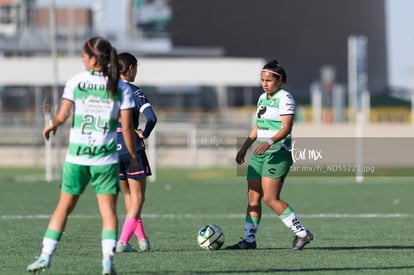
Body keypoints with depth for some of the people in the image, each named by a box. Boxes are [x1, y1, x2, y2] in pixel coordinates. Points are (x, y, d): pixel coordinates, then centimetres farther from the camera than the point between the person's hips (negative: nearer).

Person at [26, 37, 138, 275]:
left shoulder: (76, 82, -3)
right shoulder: (122, 88, -1)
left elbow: (63, 115, -9)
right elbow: (127, 127, -4)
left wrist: (52, 126, 13)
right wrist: (133, 157, 6)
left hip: (77, 156, 0)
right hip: (106, 158, 0)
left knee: (64, 207, 12)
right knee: (108, 210, 5)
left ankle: (46, 256, 11)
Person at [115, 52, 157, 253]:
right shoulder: (134, 92, -10)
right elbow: (151, 117, -21)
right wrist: (144, 134, -4)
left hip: (112, 150, 6)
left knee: (128, 195, 20)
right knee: (137, 197, 2)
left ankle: (142, 239, 22)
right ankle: (123, 242, -9)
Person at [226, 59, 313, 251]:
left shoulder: (285, 98, -10)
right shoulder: (262, 98, 16)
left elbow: (286, 128, -19)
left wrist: (269, 142, -33)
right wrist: (244, 148, 21)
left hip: (278, 153, -8)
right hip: (259, 153, 8)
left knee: (270, 198, -14)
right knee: (253, 197, 3)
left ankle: (302, 233, -7)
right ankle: (249, 239, 6)